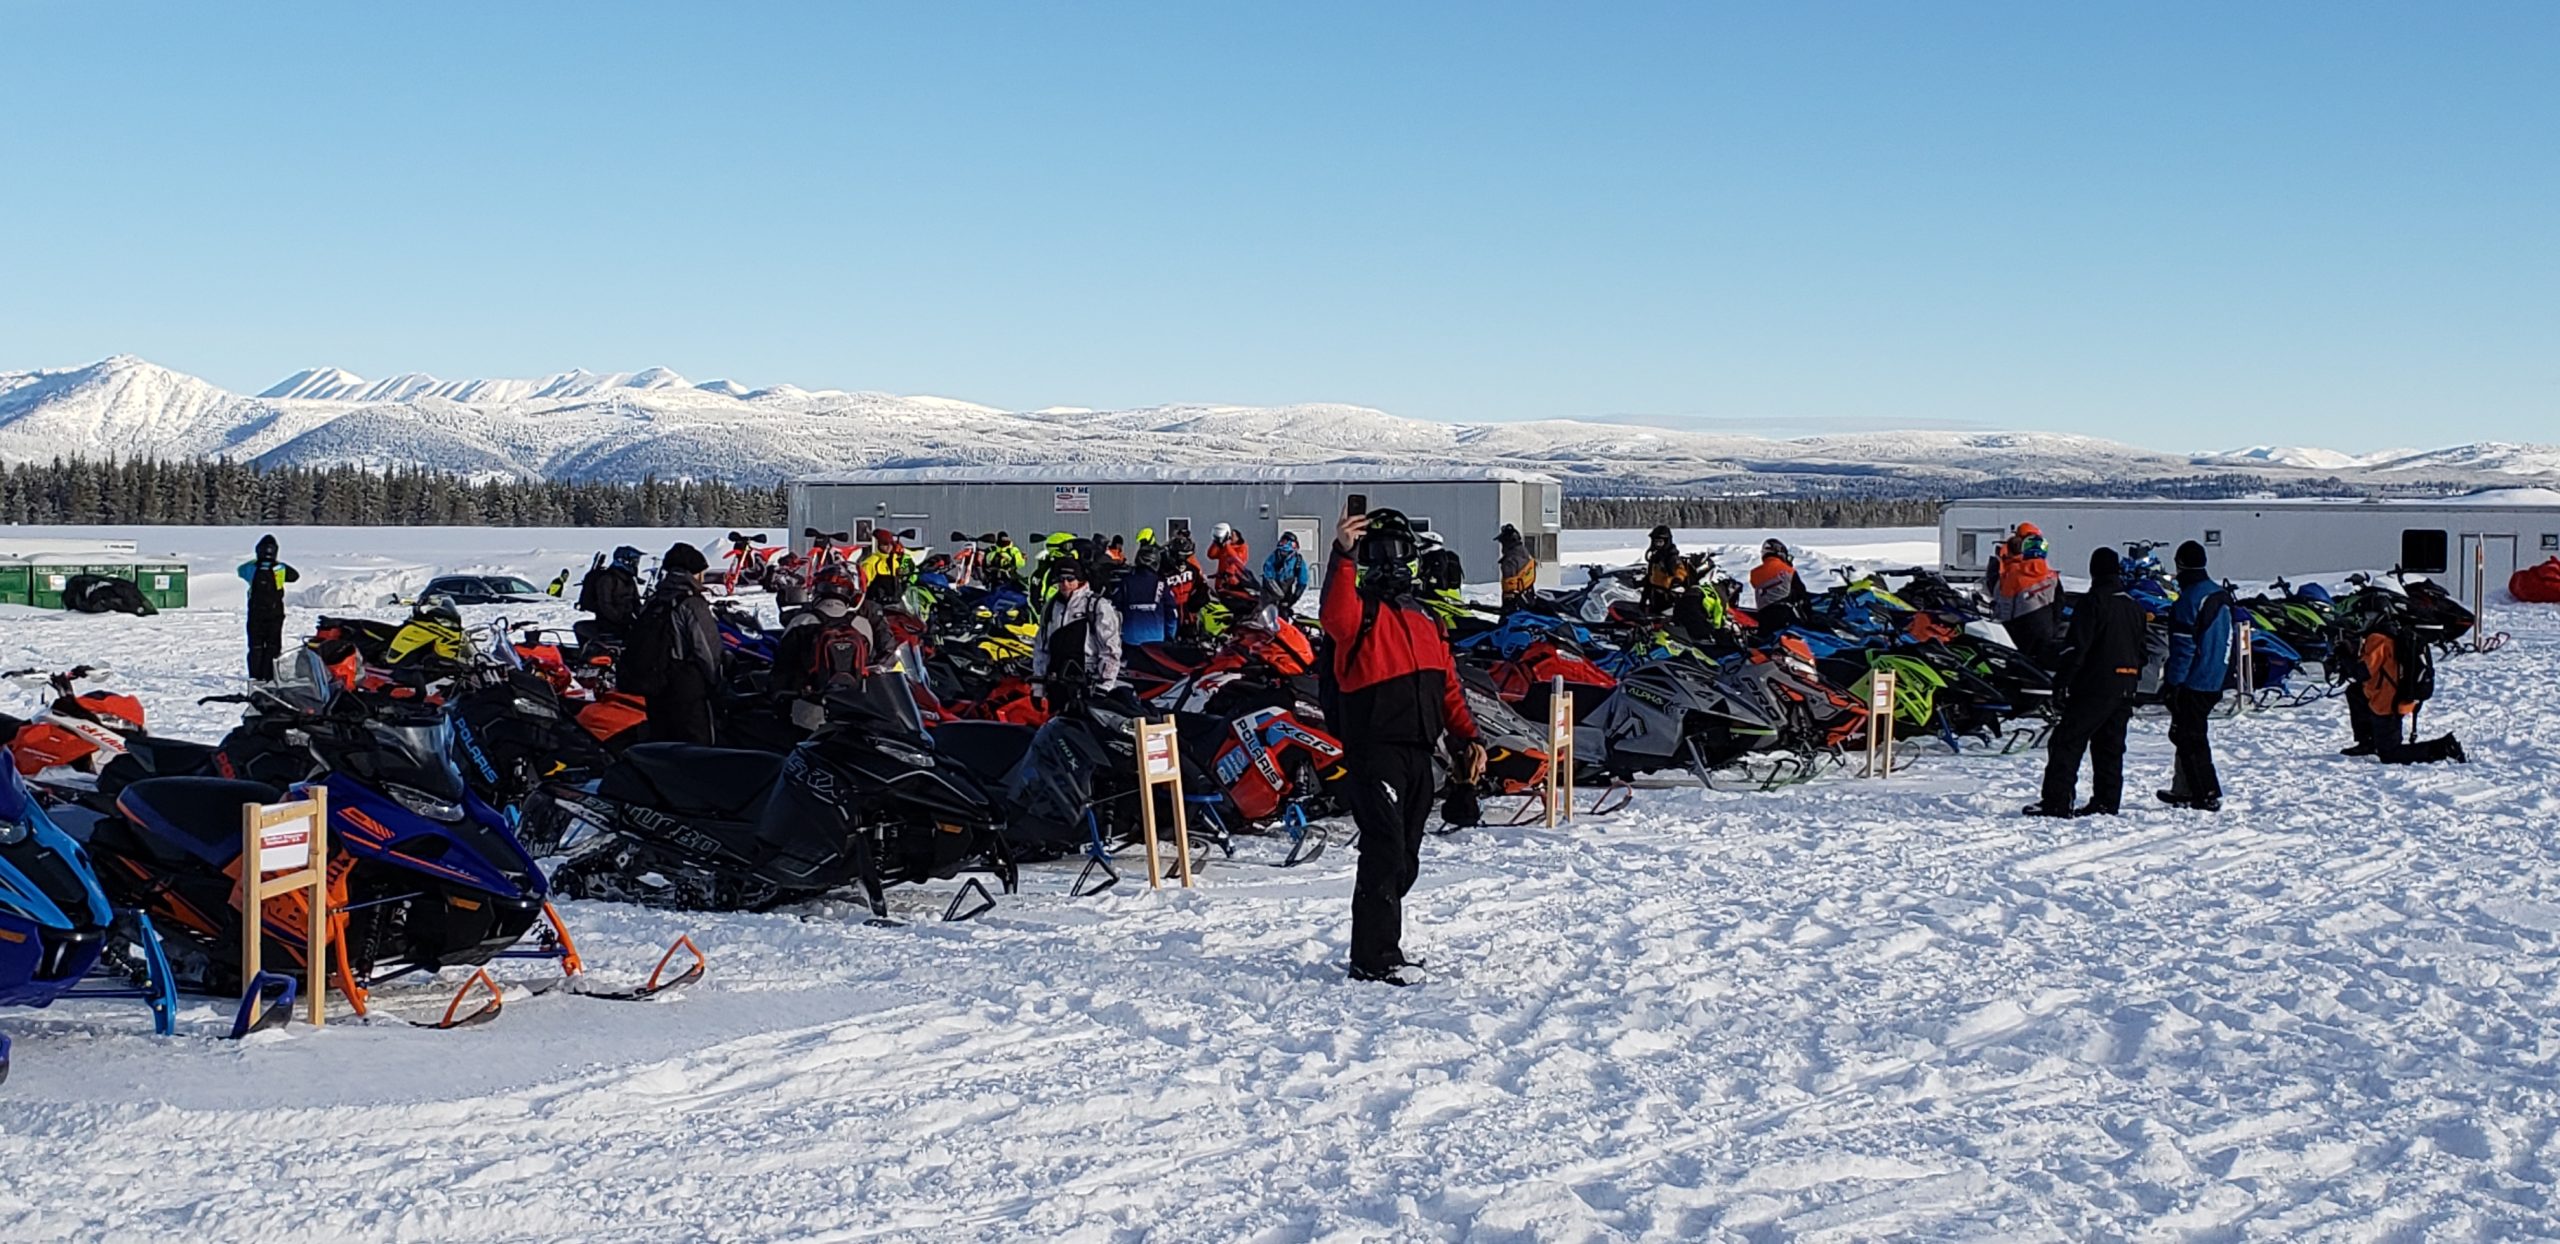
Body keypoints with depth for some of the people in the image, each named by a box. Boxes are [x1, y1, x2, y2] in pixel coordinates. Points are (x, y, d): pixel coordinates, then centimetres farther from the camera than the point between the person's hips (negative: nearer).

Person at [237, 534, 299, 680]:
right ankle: (270, 677, 3)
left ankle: (255, 677, 3)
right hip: (276, 614, 1)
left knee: (256, 646, 6)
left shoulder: (252, 568, -10)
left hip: (255, 615, 0)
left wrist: (254, 561, 20)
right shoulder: (281, 569, -8)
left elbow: (241, 570, 12)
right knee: (273, 646, 6)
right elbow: (296, 575, 10)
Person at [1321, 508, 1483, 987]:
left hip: (1418, 755, 8)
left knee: (1405, 860, 13)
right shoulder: (1360, 610, -4)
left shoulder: (1424, 621, 20)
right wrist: (1343, 556, -39)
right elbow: (1336, 617, -31)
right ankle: (1374, 958, -7)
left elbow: (1448, 687, 21)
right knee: (1385, 851, -12)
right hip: (1373, 752, -8)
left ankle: (1382, 941, 27)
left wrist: (1467, 738, 11)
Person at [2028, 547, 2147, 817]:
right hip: (2124, 688, 8)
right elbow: (2141, 650, 20)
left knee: (2067, 742, -6)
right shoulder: (2134, 606, 14)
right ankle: (2107, 801, 12)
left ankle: (2057, 801, -13)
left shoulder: (2093, 602, -11)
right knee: (2110, 746, 13)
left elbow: (2076, 646, -16)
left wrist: (2062, 681, -12)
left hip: (2095, 686, -8)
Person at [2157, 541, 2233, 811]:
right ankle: (2184, 789, 25)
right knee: (2189, 734, 18)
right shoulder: (2221, 595, 11)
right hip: (2214, 682, 9)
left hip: (2193, 681, -9)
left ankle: (2207, 794, -5)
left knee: (2190, 738, -4)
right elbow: (2226, 640, 17)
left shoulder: (2189, 599, -17)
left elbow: (2183, 646, -19)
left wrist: (2171, 682, -15)